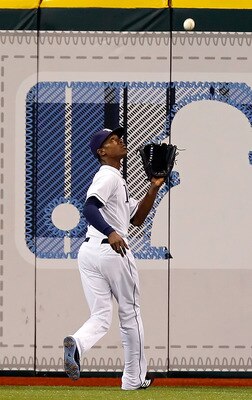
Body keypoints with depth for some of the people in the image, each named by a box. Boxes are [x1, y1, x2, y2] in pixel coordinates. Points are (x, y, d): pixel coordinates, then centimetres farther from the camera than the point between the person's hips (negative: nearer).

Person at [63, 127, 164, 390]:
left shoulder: (117, 179, 23)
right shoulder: (108, 176, -8)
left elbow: (137, 218, 24)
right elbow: (89, 208, -25)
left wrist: (153, 189, 15)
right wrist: (111, 233, -39)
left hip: (88, 251, 8)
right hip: (112, 251, -8)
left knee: (100, 318, 1)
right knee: (130, 313, 7)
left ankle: (77, 343, -31)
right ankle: (134, 378, 16)